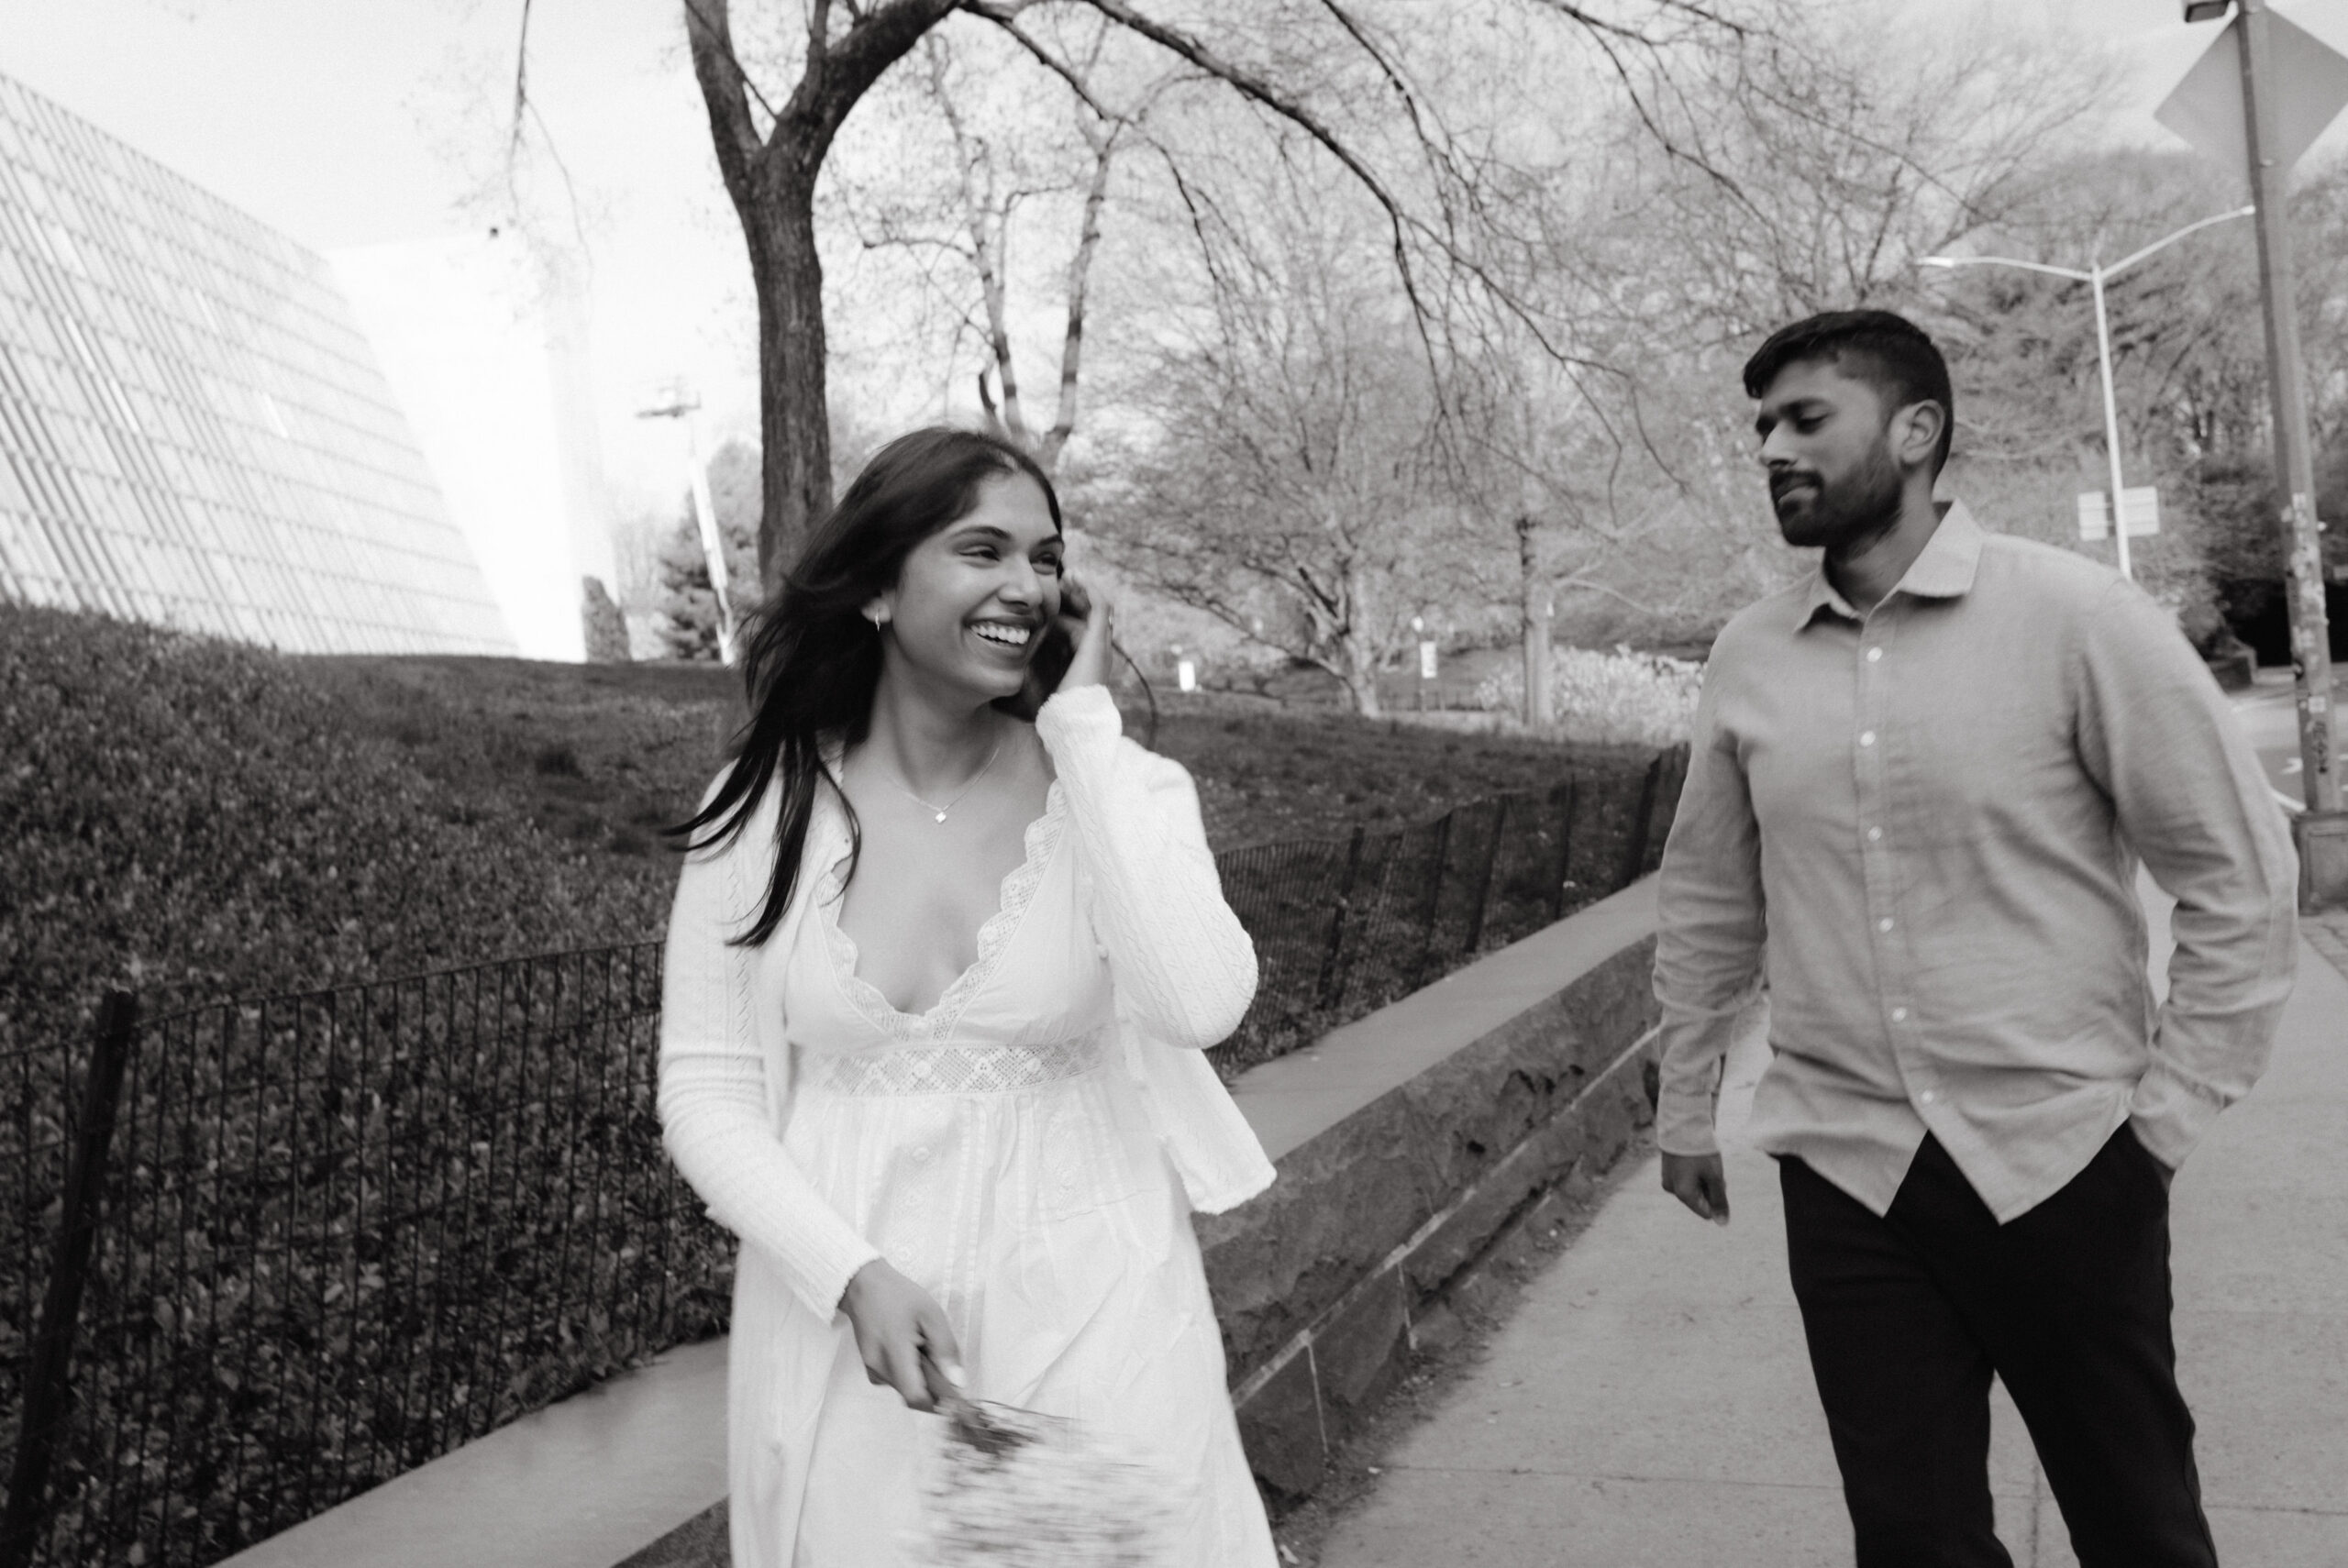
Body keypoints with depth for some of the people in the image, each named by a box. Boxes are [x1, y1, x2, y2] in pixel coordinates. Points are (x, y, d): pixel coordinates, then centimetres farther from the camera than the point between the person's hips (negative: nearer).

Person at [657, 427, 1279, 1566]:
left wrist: (1082, 728, -20)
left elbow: (1199, 1006, -26)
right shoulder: (763, 809, -5)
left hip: (1089, 1324, 0)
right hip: (843, 1333, 1)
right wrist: (852, 1276, -16)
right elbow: (704, 1090, -2)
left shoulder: (1119, 788, -8)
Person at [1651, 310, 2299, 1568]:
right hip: (1844, 1169, 3)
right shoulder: (1747, 658, 2)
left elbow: (2239, 870, -5)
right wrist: (1685, 1107, 14)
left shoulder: (2075, 618, -9)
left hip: (2059, 1156, -2)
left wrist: (2171, 1108, -6)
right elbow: (1709, 900, 12)